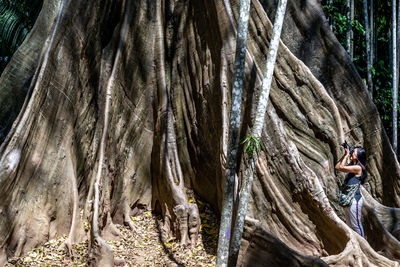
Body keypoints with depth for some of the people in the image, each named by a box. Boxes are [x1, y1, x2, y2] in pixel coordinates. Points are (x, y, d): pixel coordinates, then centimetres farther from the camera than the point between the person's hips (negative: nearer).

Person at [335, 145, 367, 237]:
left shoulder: (358, 167, -15)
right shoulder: (351, 166, 11)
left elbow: (341, 167, -25)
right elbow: (337, 167, 15)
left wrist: (347, 155, -12)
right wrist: (345, 155, 9)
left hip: (354, 199, -9)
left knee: (356, 225, -1)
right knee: (350, 225, 17)